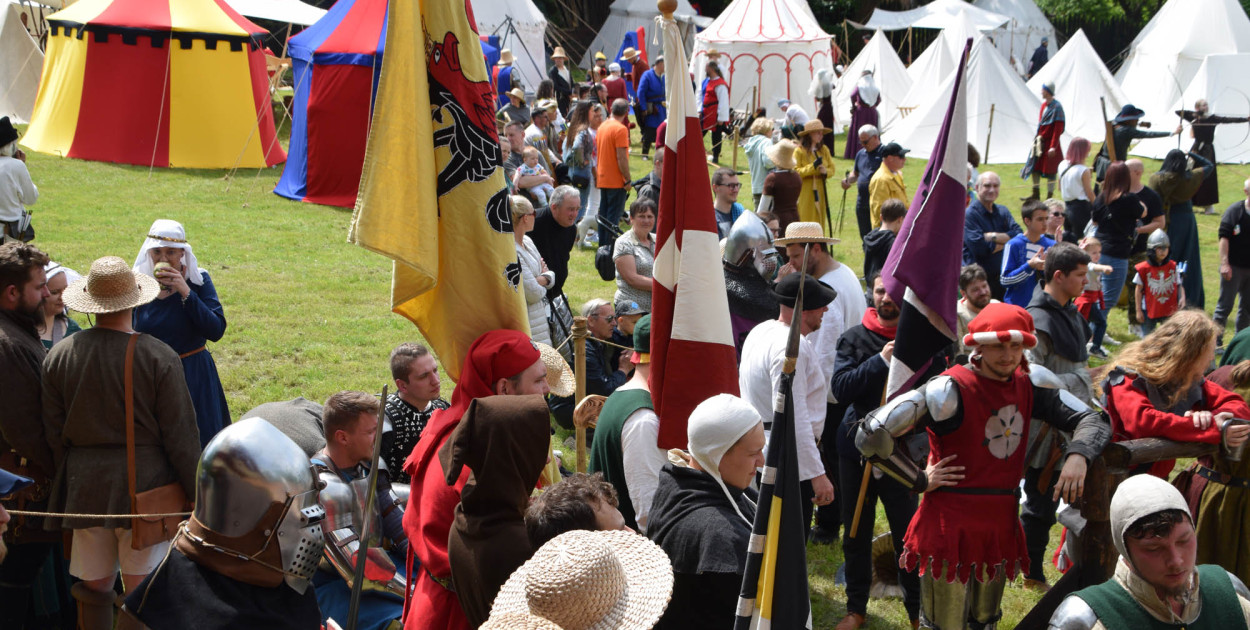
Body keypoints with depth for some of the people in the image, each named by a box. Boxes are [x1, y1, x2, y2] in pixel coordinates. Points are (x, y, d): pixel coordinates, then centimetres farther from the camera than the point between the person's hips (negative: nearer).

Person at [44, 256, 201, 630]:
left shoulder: (58, 356, -1)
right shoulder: (159, 358, -13)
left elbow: (53, 435, 5)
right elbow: (181, 436, -10)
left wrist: (64, 489, 17)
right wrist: (198, 496, 1)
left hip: (85, 487, 3)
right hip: (145, 485, -3)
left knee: (93, 588, 14)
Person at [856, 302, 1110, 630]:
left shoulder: (1030, 384, 2)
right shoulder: (951, 390, -19)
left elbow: (1091, 420, 8)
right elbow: (870, 436, -24)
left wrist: (1078, 455, -15)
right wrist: (921, 481, -14)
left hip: (1001, 526, 6)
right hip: (951, 525, -6)